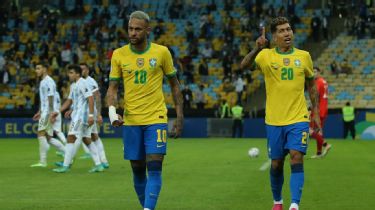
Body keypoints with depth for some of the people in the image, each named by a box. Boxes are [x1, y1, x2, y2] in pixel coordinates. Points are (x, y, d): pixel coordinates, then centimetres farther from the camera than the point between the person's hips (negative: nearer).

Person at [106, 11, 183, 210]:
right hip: (130, 120, 2)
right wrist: (112, 110, -16)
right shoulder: (119, 54, 2)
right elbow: (113, 87, 3)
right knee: (137, 169, 8)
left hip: (156, 119, -2)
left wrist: (179, 115, 5)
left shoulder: (162, 52, -1)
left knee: (154, 168, -13)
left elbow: (174, 84, 8)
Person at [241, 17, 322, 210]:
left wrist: (316, 113, 11)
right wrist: (257, 48, -39)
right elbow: (244, 65, -21)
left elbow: (311, 85, 15)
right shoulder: (266, 56, -3)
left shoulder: (304, 56, 4)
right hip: (274, 121, 0)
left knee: (297, 158, -16)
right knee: (276, 164, 8)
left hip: (298, 119, 0)